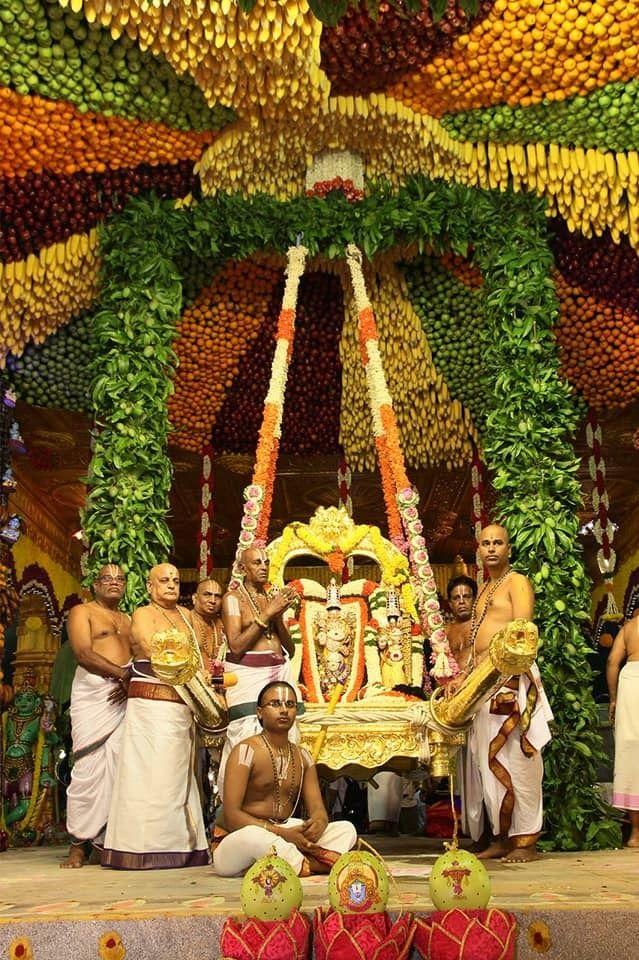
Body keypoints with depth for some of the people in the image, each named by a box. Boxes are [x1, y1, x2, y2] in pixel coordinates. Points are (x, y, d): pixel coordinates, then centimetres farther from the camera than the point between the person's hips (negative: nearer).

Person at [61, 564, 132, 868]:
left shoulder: (128, 621, 24)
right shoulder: (82, 612, 8)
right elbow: (83, 653, -7)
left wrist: (131, 681, -8)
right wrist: (121, 673, -14)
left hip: (124, 694, 4)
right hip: (93, 690, -4)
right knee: (90, 766, -9)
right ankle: (79, 844, -2)